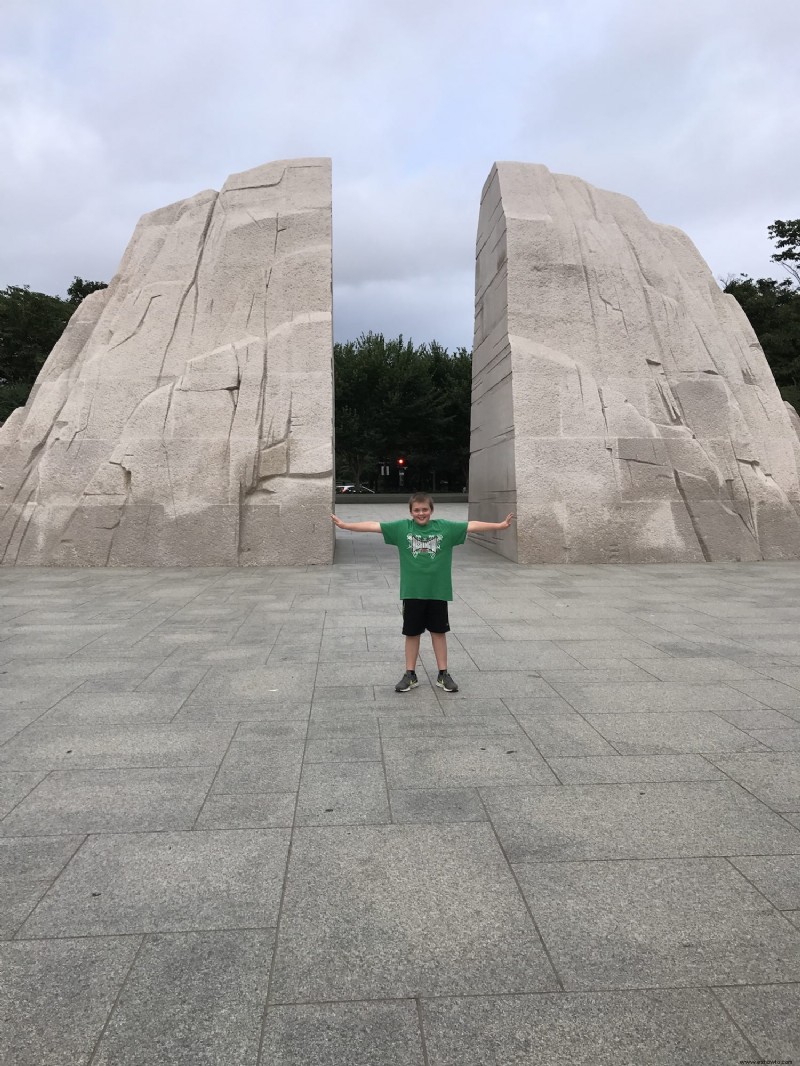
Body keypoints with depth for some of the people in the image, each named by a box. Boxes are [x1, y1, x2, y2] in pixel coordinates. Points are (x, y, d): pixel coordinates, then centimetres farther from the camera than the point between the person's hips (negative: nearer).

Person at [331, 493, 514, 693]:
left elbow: (473, 526, -3)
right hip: (412, 592, 0)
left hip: (438, 591, 0)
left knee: (439, 632, 11)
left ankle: (443, 674, 22)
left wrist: (499, 525, -8)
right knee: (412, 633, 10)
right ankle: (410, 675, 23)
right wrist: (345, 525, -11)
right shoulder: (402, 527, -3)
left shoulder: (445, 527, -2)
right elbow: (373, 526, -6)